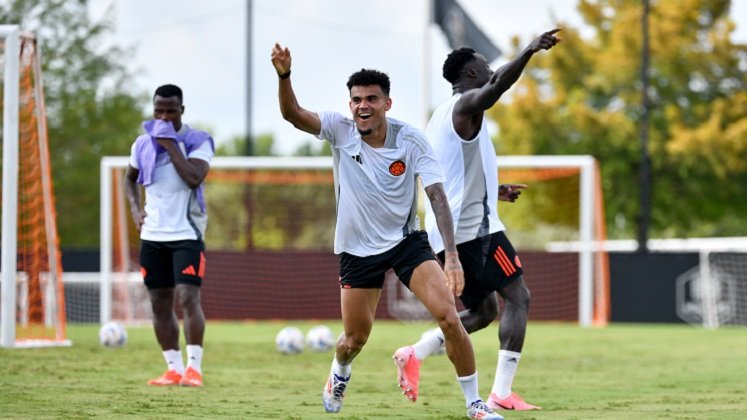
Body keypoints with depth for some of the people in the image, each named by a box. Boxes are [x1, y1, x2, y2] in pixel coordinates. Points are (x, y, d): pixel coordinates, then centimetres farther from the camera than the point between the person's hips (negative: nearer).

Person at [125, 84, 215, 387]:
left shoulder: (198, 142, -7)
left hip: (187, 234, -5)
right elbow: (130, 178, 26)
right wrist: (135, 208, 10)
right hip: (153, 235, 6)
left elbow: (193, 178, -23)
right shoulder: (143, 144, 9)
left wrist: (170, 144, -20)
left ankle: (194, 367, -13)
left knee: (187, 297, -16)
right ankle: (174, 368, 12)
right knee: (159, 303, 6)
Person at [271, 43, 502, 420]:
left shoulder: (412, 141, -15)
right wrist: (284, 75, -48)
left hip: (407, 241, -1)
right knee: (356, 338, 9)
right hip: (357, 248, 1)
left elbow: (437, 196, -19)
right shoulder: (340, 131, -12)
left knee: (449, 317, -16)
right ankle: (339, 373, 47)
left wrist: (452, 255, -30)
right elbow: (293, 114, -27)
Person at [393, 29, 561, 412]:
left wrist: (494, 191, 28)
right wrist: (529, 50, -41)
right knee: (518, 298, -6)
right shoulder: (466, 105, -8)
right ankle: (501, 393, -14)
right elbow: (497, 85, -32)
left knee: (482, 312, 17)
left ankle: (414, 355, 3)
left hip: (447, 230, 10)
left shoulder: (442, 116, 21)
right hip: (475, 226, -10)